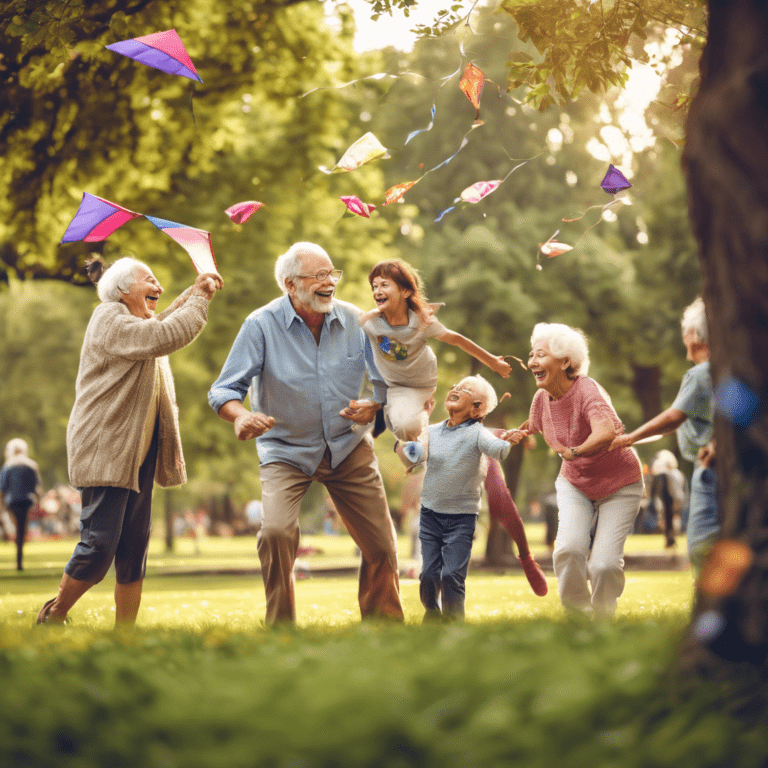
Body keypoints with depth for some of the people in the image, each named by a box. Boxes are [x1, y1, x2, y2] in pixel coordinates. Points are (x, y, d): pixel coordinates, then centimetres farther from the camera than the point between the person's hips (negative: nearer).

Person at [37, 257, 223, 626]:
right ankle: (52, 617, 6)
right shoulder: (109, 319, -11)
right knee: (100, 544, -13)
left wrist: (194, 292, 28)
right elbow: (164, 336, -24)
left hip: (138, 453, 10)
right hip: (104, 451, -10)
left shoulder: (135, 322, 20)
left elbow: (160, 325, 43)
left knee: (135, 547, 5)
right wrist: (200, 298, -11)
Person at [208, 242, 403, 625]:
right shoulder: (261, 325, -14)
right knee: (276, 531, -26)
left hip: (348, 447, 3)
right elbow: (224, 389, -16)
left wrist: (373, 406, -21)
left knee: (381, 544, 2)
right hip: (286, 451, -3)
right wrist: (241, 416, -39)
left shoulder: (355, 321, -6)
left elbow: (388, 380, 2)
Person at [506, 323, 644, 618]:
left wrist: (573, 452, -45)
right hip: (574, 483, 5)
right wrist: (519, 433, 5)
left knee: (604, 563, -14)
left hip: (619, 484, -5)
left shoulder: (587, 391, -31)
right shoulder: (541, 398, -8)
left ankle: (603, 618, 15)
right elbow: (535, 425, 19)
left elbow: (606, 433, -52)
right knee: (568, 550, -19)